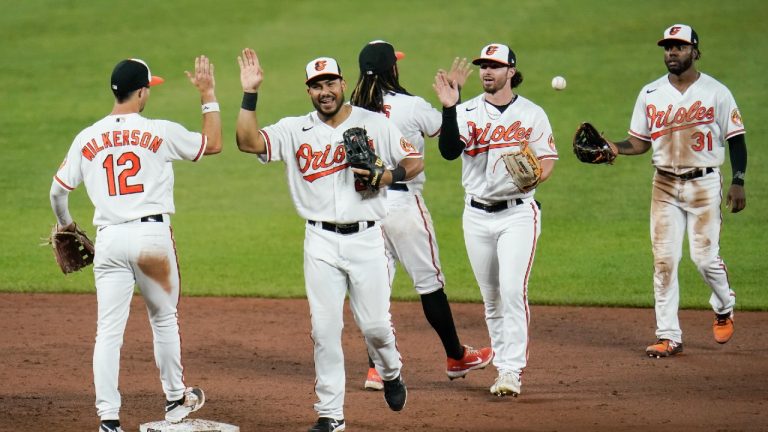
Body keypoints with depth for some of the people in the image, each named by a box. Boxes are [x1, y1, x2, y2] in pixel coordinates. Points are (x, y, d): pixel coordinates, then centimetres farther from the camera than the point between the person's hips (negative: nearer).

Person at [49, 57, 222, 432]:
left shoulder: (86, 139, 4)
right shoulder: (161, 133, -3)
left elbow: (58, 190, 11)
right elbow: (213, 144, 11)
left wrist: (64, 224, 31)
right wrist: (208, 95, 19)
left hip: (109, 240, 1)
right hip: (152, 235, -1)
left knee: (109, 330, 1)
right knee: (164, 320, 17)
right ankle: (176, 401, 31)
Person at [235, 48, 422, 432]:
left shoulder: (374, 124, 2)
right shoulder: (295, 130, 2)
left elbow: (415, 162, 7)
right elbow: (248, 142, -10)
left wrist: (385, 176, -12)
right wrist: (249, 94, -17)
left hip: (366, 239, -1)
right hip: (321, 243, 1)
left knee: (375, 324, 0)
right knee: (324, 328, -1)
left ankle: (390, 372, 33)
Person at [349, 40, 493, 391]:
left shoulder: (351, 110, 1)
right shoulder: (410, 106, -11)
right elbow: (447, 129, 6)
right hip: (402, 201, -4)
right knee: (429, 281, 8)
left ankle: (377, 368, 6)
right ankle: (456, 357, 21)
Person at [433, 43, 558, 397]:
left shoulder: (531, 114, 2)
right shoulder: (466, 112, 3)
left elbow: (548, 158, 2)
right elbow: (449, 151, -13)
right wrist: (449, 109, -26)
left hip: (518, 213, -3)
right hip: (477, 216, 3)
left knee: (513, 290, -14)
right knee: (491, 298, 9)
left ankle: (512, 371, -13)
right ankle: (504, 365, 20)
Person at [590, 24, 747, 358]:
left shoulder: (716, 92, -2)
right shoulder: (650, 94, 6)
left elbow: (736, 139, -1)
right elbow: (640, 142, 10)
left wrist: (738, 182, -10)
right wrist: (613, 148, -10)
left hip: (704, 184, -3)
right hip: (665, 185, 3)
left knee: (704, 256, -6)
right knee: (664, 259, -4)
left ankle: (724, 308, 26)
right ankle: (668, 336, -1)